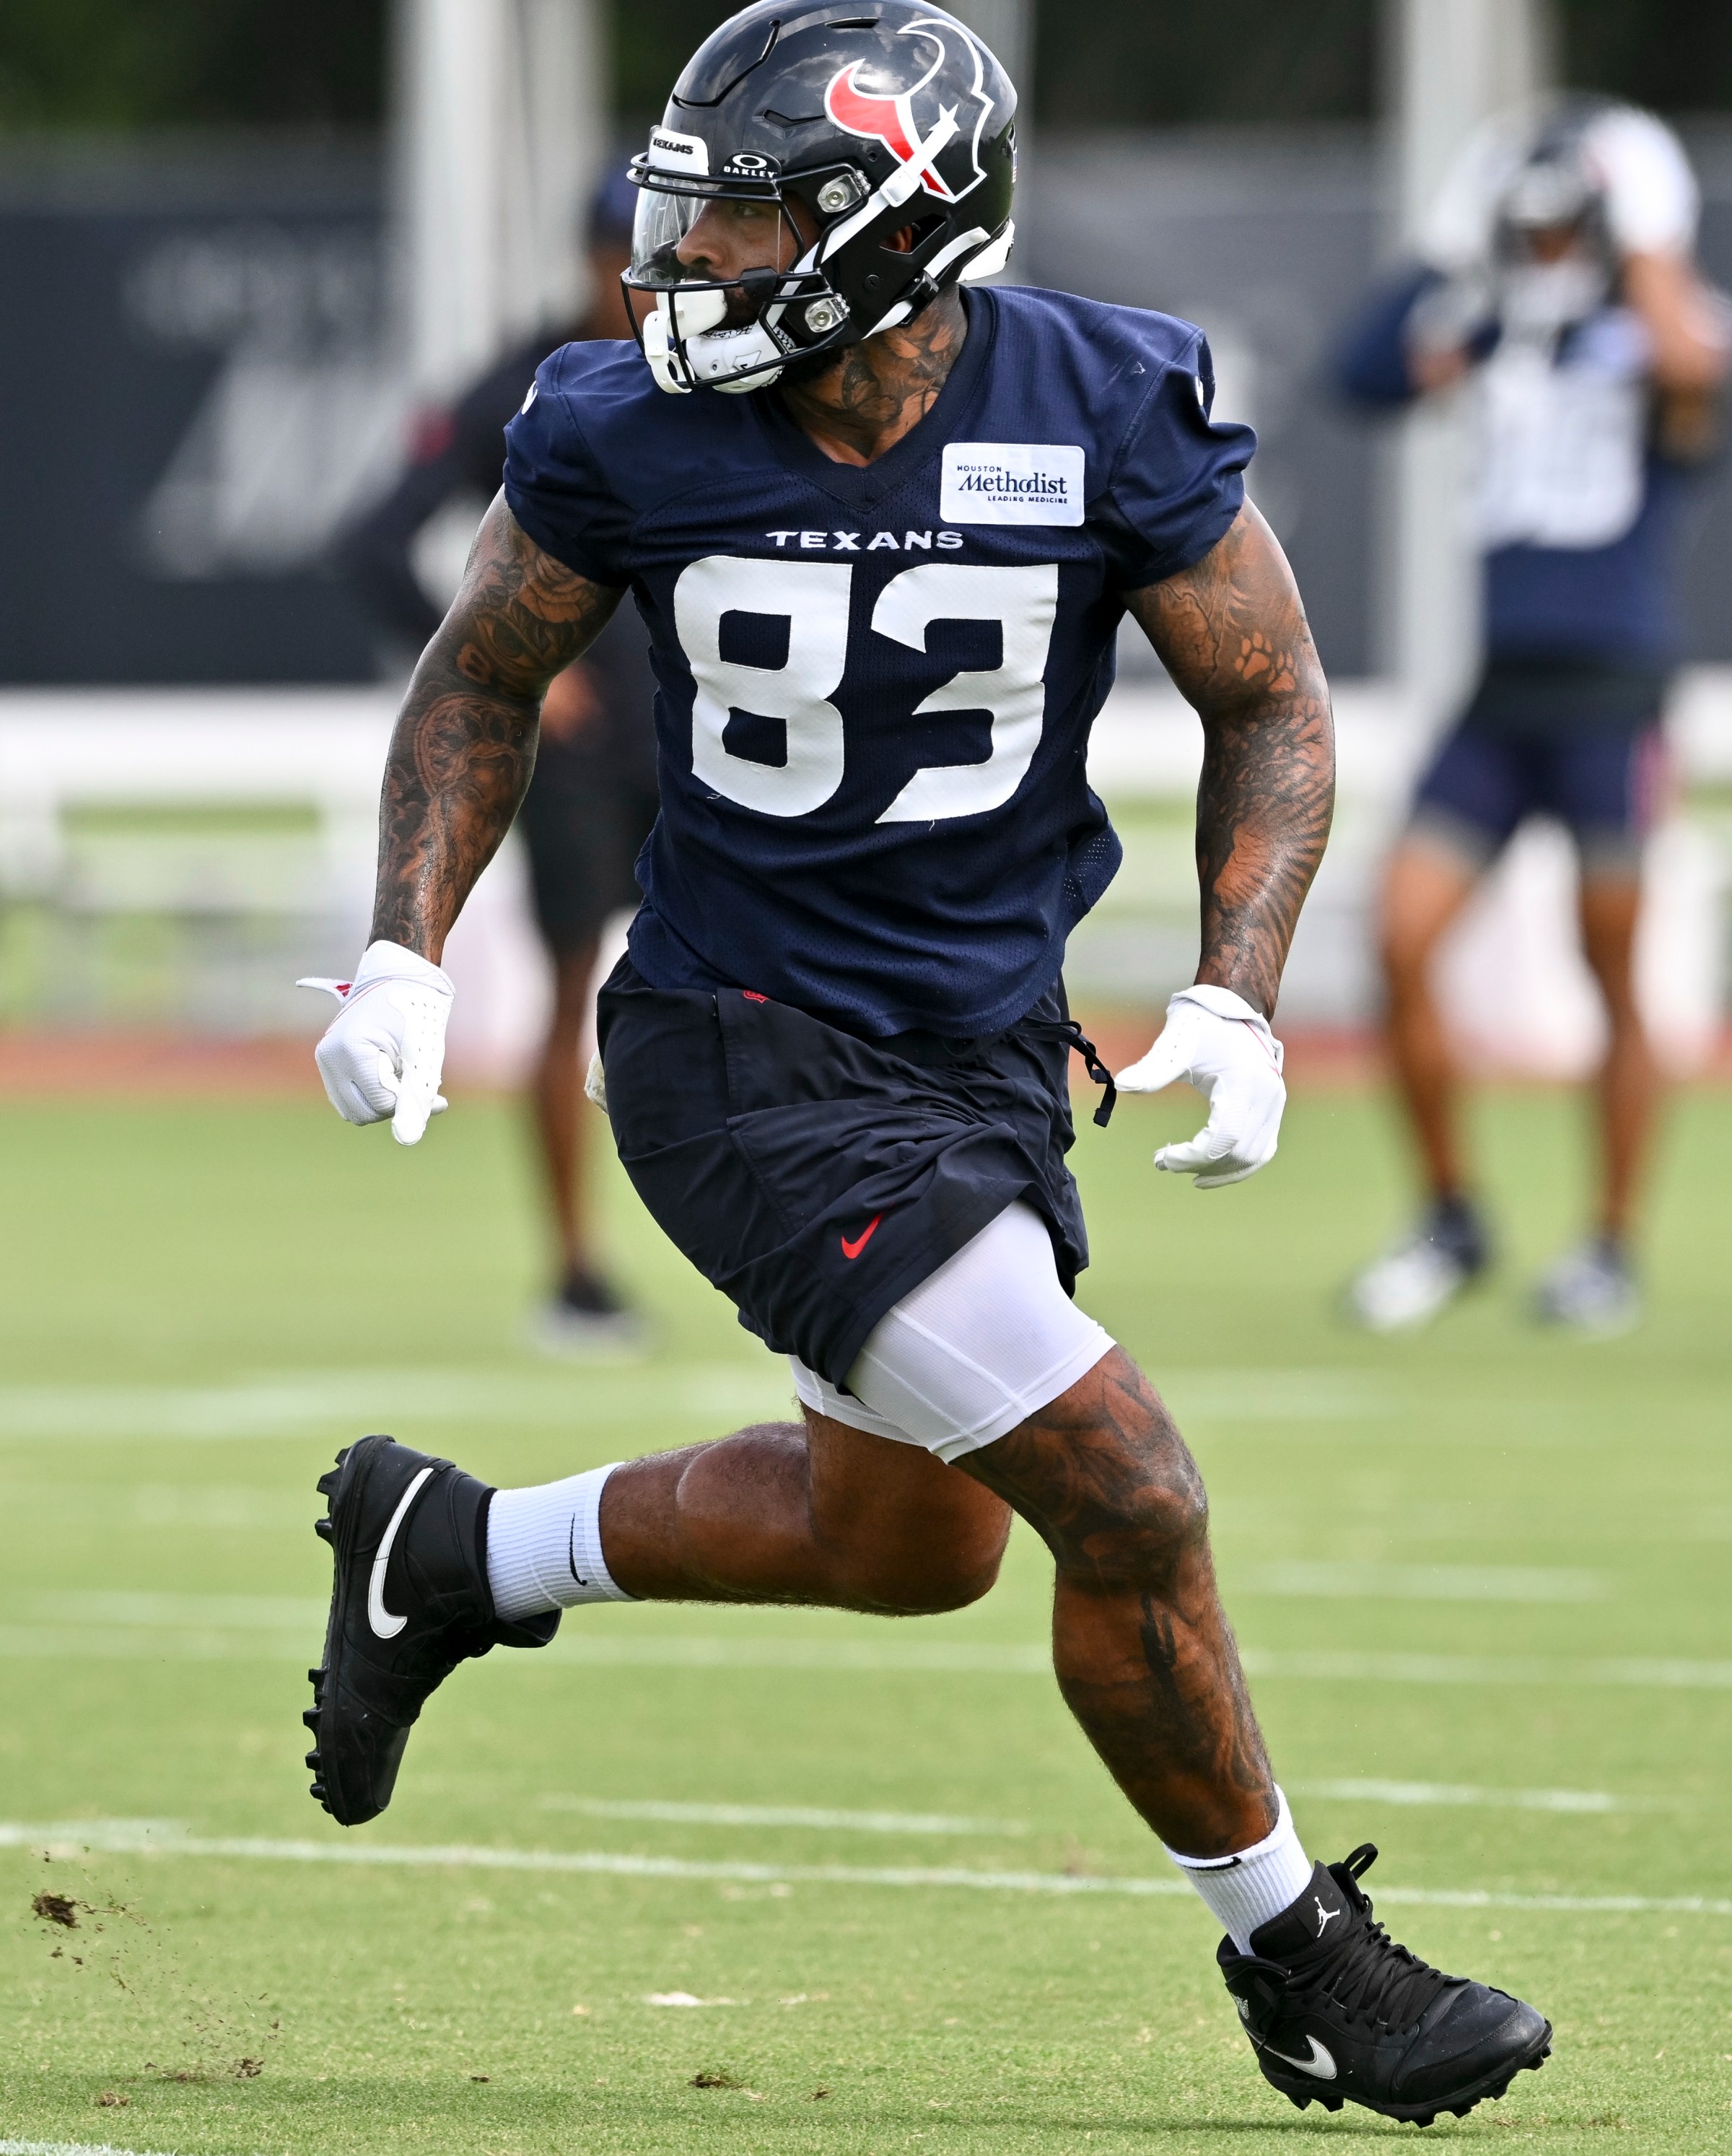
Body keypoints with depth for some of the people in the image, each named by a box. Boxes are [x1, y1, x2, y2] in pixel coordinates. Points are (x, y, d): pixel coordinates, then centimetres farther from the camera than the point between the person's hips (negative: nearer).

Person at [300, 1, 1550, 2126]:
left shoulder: (1102, 414, -14)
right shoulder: (633, 437, -14)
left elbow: (1270, 704, -2)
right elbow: (487, 673, 4)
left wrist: (1232, 1001, -14)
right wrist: (404, 959, -5)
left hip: (985, 1052, 5)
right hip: (751, 1055, -5)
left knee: (907, 1539, 23)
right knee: (1129, 1508, -12)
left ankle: (451, 1553, 42)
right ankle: (1298, 1965, 7)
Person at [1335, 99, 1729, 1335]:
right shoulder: (1504, 332, 12)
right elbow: (1373, 375, 10)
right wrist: (1453, 253, 6)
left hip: (1612, 697, -5)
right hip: (1501, 700, 5)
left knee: (1616, 984, 2)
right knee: (1403, 946, -5)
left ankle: (1614, 1250, 15)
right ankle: (1452, 1220, 10)